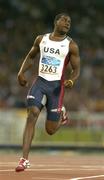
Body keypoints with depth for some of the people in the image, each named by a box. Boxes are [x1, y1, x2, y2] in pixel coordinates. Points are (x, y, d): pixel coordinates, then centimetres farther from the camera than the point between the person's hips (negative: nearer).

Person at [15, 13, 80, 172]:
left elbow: (76, 69, 3)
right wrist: (21, 72, 6)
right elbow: (30, 56, 22)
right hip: (40, 82, 2)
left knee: (50, 130, 0)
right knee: (32, 115, -20)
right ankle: (25, 159, -20)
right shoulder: (41, 39, 8)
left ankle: (61, 113, 37)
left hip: (56, 85, -2)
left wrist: (71, 81, -19)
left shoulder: (71, 45, 0)